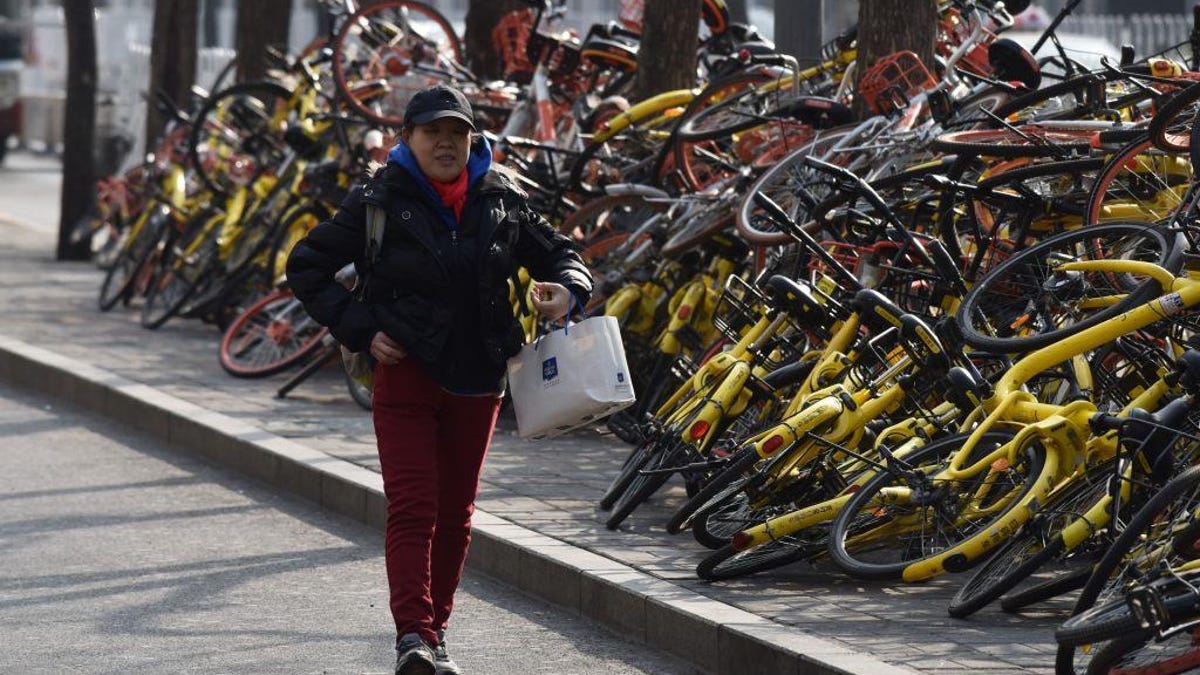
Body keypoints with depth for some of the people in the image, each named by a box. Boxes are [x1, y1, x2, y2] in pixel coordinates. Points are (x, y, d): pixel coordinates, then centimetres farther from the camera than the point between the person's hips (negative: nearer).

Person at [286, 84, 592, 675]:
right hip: (407, 376, -4)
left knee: (455, 512, 11)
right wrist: (360, 330, -10)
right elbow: (306, 268, -1)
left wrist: (566, 287, -11)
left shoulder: (502, 200, 3)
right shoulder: (380, 202, -6)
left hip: (477, 381, 4)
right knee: (413, 506, -13)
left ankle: (435, 627, 24)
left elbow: (558, 253, 14)